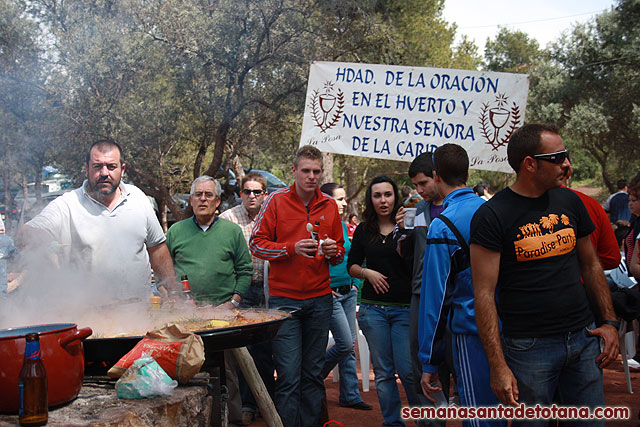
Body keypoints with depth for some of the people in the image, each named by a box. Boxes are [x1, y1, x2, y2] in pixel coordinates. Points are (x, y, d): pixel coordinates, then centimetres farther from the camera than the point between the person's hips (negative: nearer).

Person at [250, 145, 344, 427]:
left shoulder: (329, 206, 10)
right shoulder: (276, 201, 0)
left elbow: (340, 253, 17)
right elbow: (256, 244, -3)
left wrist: (333, 251, -6)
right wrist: (292, 248, -16)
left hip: (320, 299, 3)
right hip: (284, 298, -3)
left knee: (313, 373, 9)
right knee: (289, 375, -6)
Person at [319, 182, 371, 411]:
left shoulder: (343, 226, 12)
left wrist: (355, 283, 12)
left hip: (348, 292, 8)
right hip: (329, 294, -8)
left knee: (349, 346, 9)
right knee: (345, 344, -8)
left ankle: (350, 395, 16)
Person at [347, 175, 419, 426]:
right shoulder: (363, 230, 8)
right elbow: (351, 266, 15)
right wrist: (367, 272, -5)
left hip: (405, 308, -3)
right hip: (373, 308, 3)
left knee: (407, 370, -7)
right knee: (383, 372, 7)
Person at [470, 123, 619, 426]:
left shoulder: (569, 202, 8)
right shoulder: (492, 215, -11)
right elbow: (484, 293, -13)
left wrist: (609, 321, 8)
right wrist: (498, 366, -17)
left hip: (584, 339, 5)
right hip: (529, 347, -5)